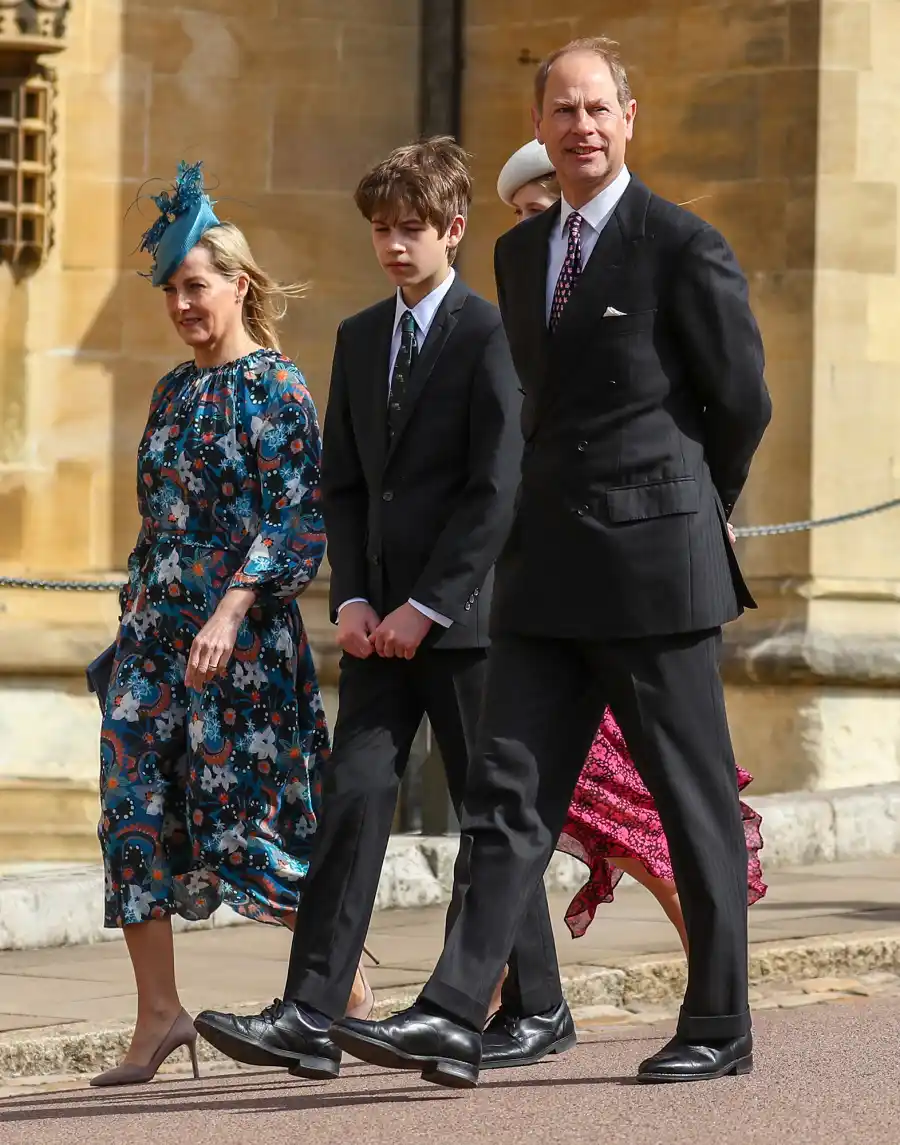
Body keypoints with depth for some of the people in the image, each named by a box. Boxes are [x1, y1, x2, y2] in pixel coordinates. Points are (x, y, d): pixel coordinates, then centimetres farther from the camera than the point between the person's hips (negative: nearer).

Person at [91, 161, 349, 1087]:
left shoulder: (275, 388, -7)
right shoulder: (173, 392, 15)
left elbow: (296, 521, -13)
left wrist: (229, 614, -21)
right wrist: (133, 614, 16)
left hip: (241, 632, -7)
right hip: (157, 628, 7)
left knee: (245, 818, -6)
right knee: (135, 803, -3)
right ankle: (158, 1015, 0)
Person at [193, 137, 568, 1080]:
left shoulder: (487, 335, -7)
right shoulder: (359, 338, 14)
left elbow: (495, 489, -12)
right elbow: (341, 482, 15)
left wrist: (427, 604, -15)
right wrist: (352, 597, 1)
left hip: (465, 613, -5)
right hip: (381, 615, 5)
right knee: (354, 794, -5)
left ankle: (536, 1009, 17)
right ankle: (309, 1018, -12)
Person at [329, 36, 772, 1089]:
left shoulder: (684, 247, -6)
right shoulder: (520, 253, 15)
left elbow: (742, 401, 0)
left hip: (653, 566, -6)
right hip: (546, 571, 6)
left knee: (695, 804, 3)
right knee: (507, 793, -3)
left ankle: (719, 1027, 12)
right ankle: (453, 1021, -9)